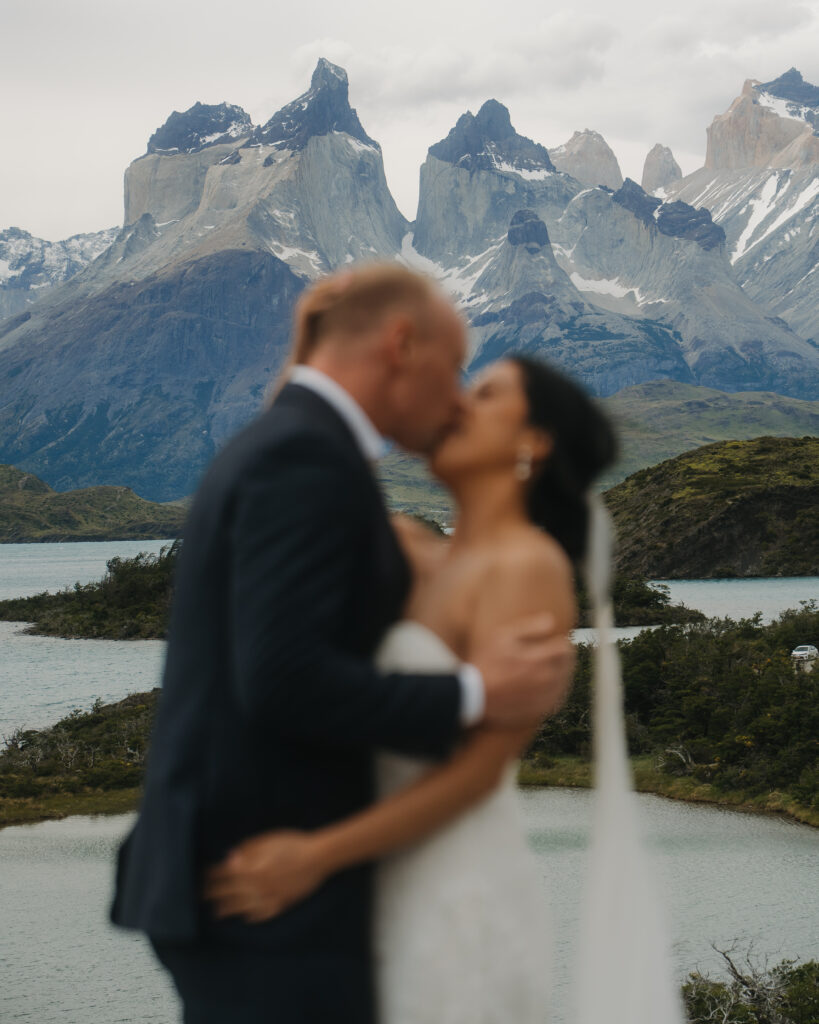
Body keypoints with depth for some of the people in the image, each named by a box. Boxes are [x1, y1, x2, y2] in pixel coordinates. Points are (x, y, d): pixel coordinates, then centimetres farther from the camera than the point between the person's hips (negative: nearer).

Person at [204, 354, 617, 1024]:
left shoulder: (531, 569, -13)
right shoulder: (425, 561, 12)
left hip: (458, 911, -8)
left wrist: (317, 856, -26)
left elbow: (480, 769, -19)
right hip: (396, 898, 8)